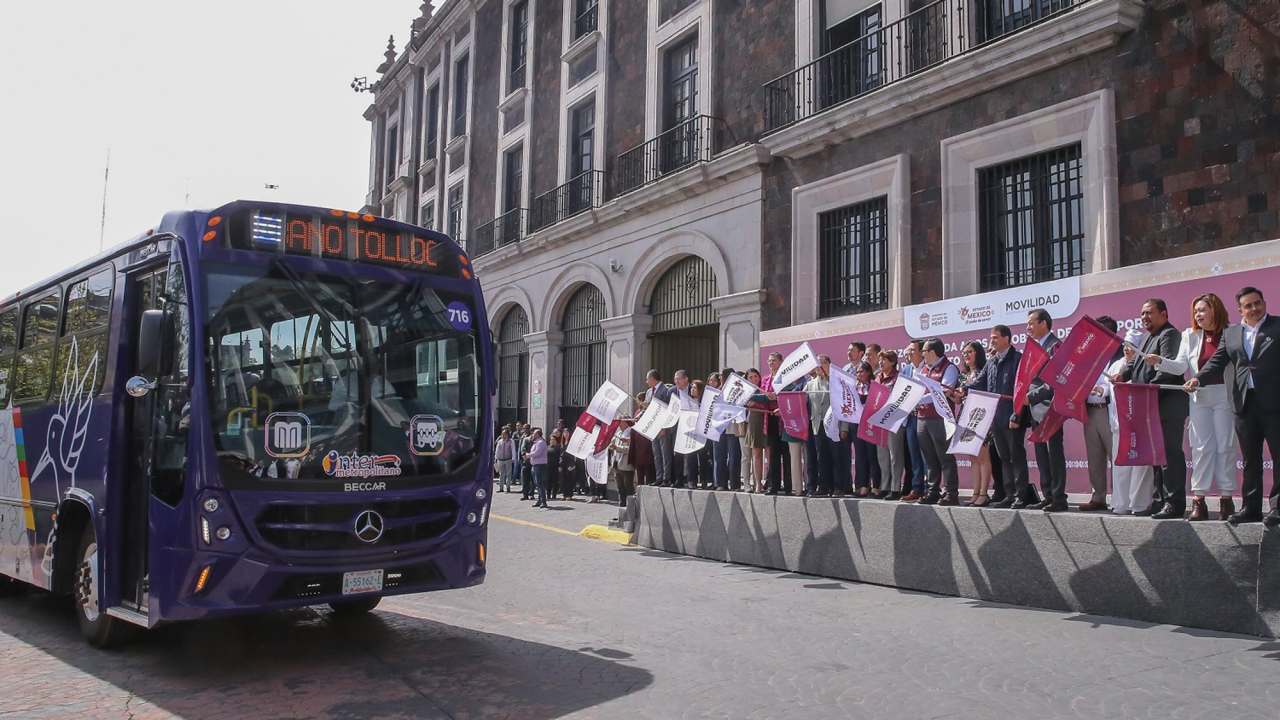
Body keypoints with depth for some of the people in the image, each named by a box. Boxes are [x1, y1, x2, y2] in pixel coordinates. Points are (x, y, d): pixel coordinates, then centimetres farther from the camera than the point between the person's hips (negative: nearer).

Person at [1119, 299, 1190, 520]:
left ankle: (1174, 503, -6)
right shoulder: (1146, 338, 22)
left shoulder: (1170, 335, -8)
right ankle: (1160, 500, 19)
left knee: (1170, 453, -8)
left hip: (1168, 404, -10)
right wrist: (1123, 375, 0)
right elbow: (1135, 362, 20)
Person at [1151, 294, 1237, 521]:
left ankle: (1226, 498, 8)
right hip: (1200, 397, 2)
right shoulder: (1190, 336, 10)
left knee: (1225, 446, 1)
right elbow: (1181, 366, 2)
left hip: (1225, 395, -2)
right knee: (1201, 447, 0)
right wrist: (1159, 361, -15)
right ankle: (1199, 500, 0)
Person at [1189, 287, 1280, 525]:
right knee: (1250, 459, 9)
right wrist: (1198, 378, -11)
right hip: (1244, 404, 4)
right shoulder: (1231, 333, 15)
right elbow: (1218, 361, 6)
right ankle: (1250, 508, 14)